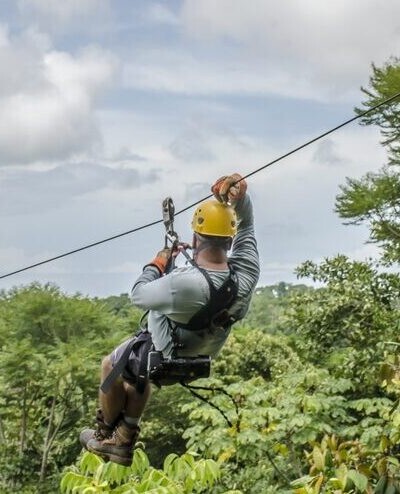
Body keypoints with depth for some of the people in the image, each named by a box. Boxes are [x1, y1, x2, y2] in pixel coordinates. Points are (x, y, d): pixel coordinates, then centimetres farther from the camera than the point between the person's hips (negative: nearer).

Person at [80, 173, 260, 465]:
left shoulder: (182, 284, -42)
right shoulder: (247, 273, -26)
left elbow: (139, 295, -22)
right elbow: (246, 223, -9)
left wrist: (157, 264, -6)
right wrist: (239, 194, -26)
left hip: (163, 358, -6)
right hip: (202, 356, 6)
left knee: (110, 365, 25)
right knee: (138, 373, 35)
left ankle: (105, 435, 42)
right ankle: (124, 443, 43)